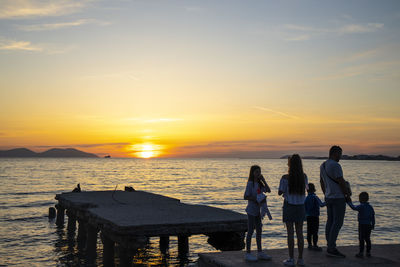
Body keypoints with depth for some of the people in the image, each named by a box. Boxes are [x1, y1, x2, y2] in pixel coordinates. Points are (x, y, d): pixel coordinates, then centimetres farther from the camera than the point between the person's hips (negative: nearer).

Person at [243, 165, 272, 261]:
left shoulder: (259, 184, 10)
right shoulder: (250, 183, -12)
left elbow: (268, 190, 1)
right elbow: (245, 197, -15)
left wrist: (263, 180, -2)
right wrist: (255, 200, -21)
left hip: (258, 210, 8)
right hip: (251, 210, -8)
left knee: (259, 231, 11)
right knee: (250, 231, -2)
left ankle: (260, 252, 19)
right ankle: (248, 253, 5)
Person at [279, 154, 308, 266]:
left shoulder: (286, 178, -15)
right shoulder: (304, 176, -2)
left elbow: (280, 192, -8)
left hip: (289, 206, -4)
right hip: (300, 206, 4)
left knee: (290, 233, 3)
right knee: (299, 233, 10)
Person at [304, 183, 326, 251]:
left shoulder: (306, 198, 5)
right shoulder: (315, 197, -13)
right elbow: (321, 204, -7)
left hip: (308, 216, 6)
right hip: (315, 216, -6)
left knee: (309, 231, 10)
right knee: (315, 231, -2)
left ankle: (310, 244, 17)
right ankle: (315, 245, -1)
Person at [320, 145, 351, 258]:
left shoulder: (323, 165, 11)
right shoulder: (335, 165, -17)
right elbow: (341, 182, -16)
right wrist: (348, 195, -5)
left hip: (329, 198, 9)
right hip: (338, 198, -9)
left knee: (330, 222, 10)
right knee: (337, 223, -6)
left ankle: (330, 248, 13)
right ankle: (332, 249, -6)